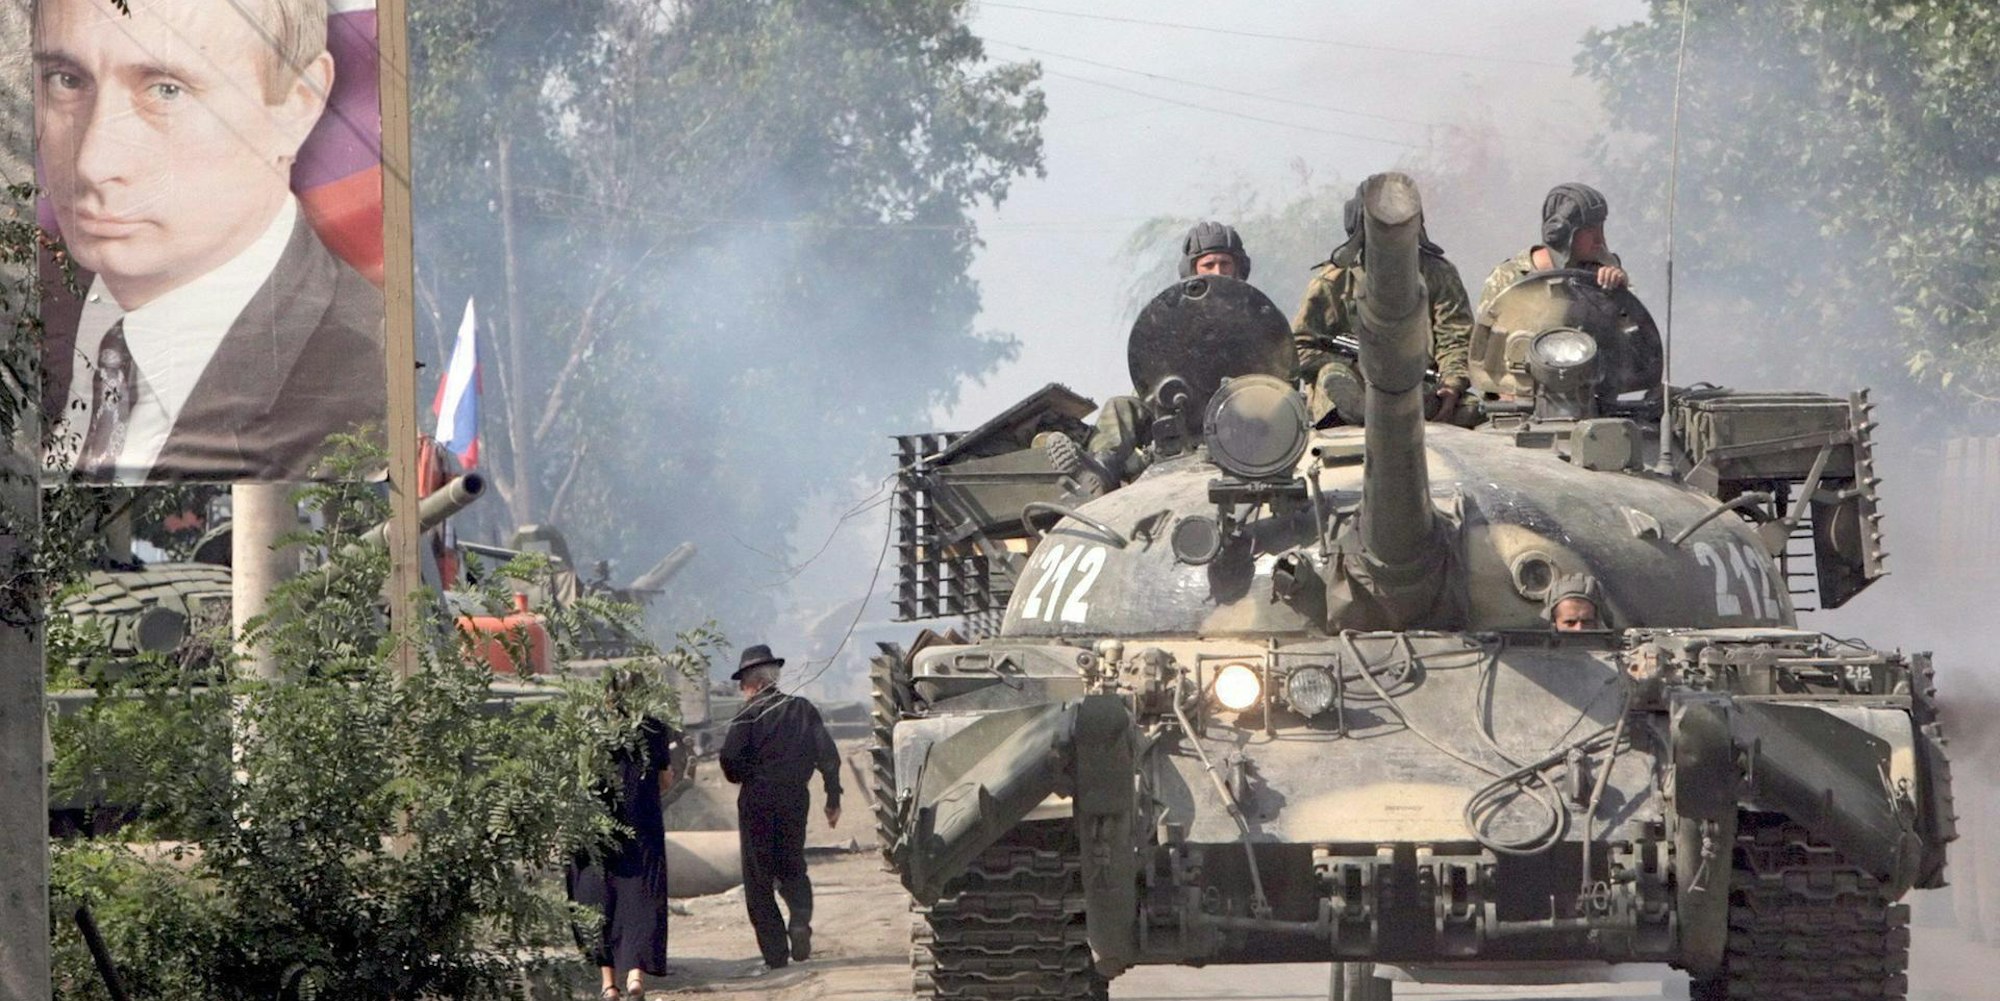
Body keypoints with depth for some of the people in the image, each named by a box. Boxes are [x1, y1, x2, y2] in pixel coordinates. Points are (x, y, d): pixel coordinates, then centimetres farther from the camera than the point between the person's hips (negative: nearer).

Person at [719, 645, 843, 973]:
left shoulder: (749, 715, -7)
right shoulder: (803, 710, 6)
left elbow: (730, 762, -13)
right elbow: (829, 757, 5)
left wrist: (744, 777, 9)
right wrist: (833, 799, 12)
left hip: (757, 801, -4)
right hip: (795, 799, 4)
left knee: (759, 877, 5)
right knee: (791, 867, 20)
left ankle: (775, 952, -2)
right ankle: (800, 918, -10)